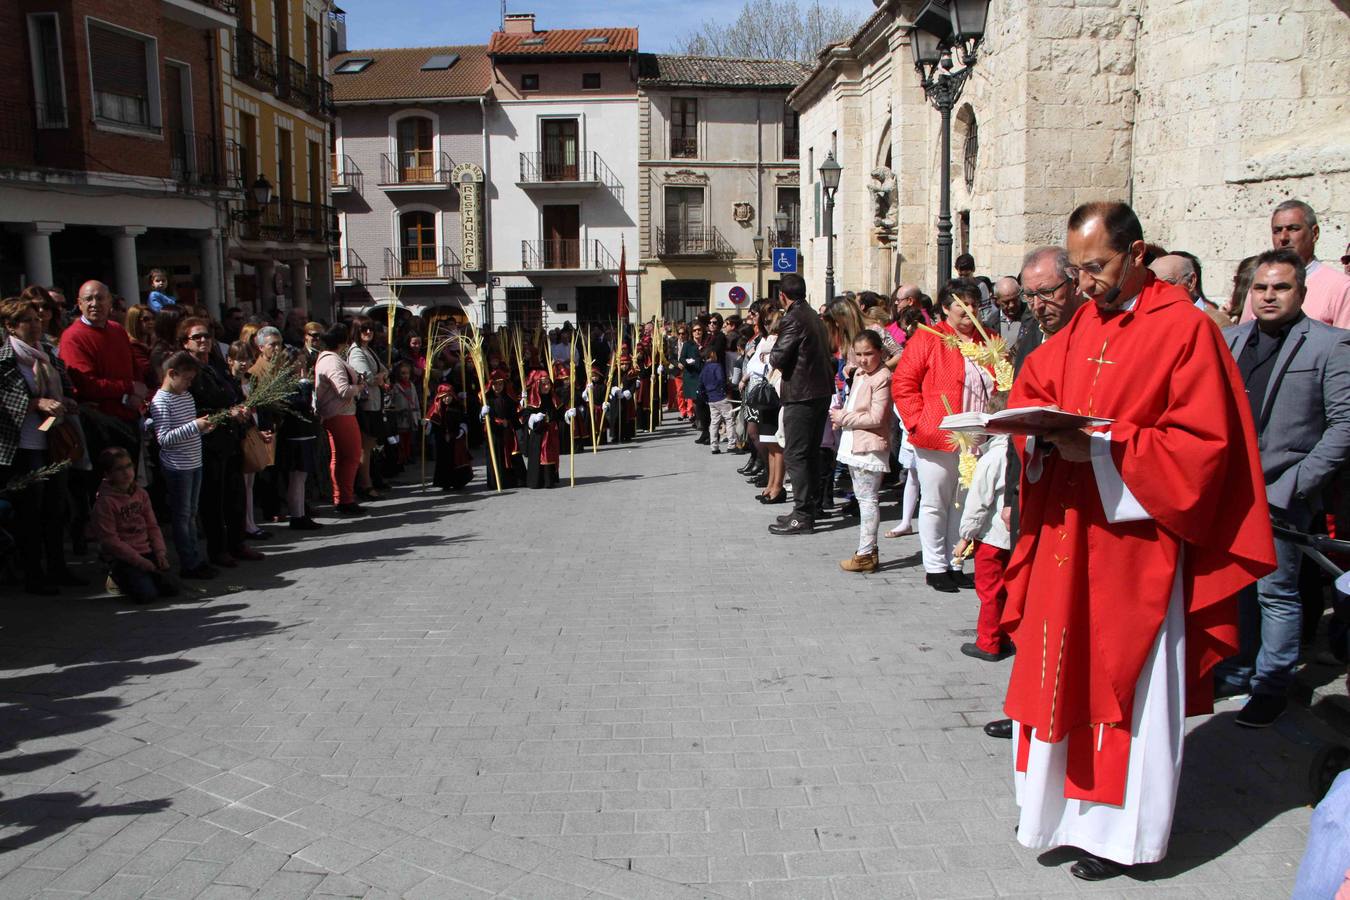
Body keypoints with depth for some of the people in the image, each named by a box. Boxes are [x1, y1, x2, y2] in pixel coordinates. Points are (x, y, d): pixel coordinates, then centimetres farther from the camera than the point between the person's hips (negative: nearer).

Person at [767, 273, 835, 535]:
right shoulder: (815, 317, 14)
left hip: (800, 394, -9)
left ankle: (802, 516, -5)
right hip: (822, 391, 9)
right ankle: (811, 507, 23)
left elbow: (778, 358, -18)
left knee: (795, 455, -5)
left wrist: (770, 356, 5)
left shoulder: (792, 319, -14)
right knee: (811, 453, 15)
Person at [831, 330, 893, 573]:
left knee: (868, 499, -7)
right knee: (863, 498, 15)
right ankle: (869, 548, 24)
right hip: (854, 444, 10)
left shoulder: (882, 378, -15)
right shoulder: (859, 373, 14)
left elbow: (876, 418, -20)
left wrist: (844, 418, -13)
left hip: (870, 446, -10)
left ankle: (865, 554, -4)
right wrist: (840, 415, 5)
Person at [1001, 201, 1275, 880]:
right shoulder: (1079, 327, 10)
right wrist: (1045, 434, -7)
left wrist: (1102, 448, -23)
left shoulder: (1185, 328, -10)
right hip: (1066, 535, 6)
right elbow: (1031, 391, 15)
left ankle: (1119, 830, 20)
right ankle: (1061, 804, 28)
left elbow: (1203, 443, -15)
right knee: (1061, 671, 12)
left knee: (1126, 685, 5)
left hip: (1137, 540, -6)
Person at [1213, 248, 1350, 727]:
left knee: (1276, 592, 3)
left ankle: (1272, 686, 18)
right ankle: (1234, 673, 30)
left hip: (1282, 494, -5)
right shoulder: (1228, 340, 10)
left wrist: (1293, 485, -14)